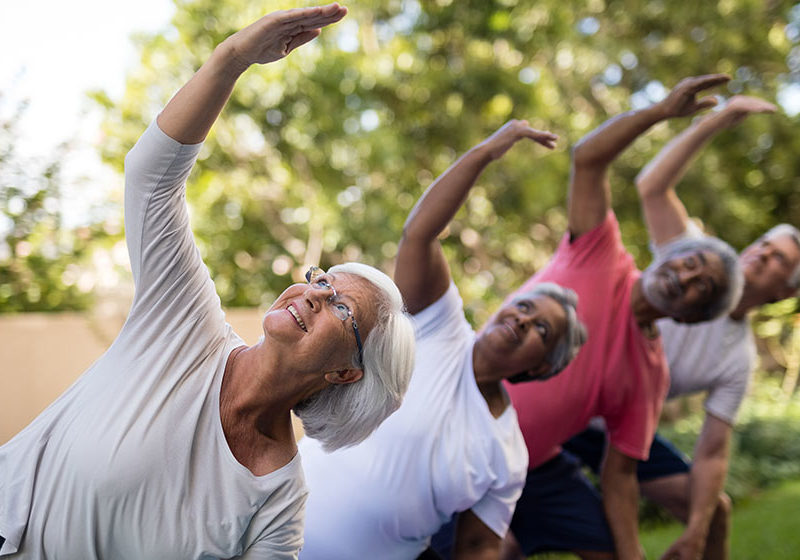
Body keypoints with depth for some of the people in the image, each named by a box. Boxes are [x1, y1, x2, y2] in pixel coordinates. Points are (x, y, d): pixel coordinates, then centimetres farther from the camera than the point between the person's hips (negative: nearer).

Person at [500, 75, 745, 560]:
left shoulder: (651, 374, 2)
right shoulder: (602, 258, -7)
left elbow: (619, 477, 4)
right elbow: (587, 159, -16)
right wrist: (662, 111, -22)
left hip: (536, 466, 5)